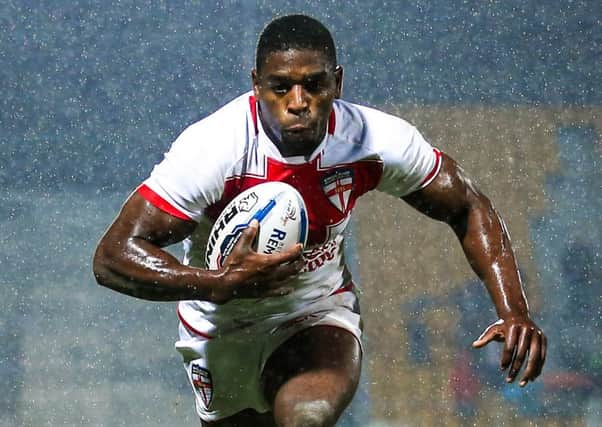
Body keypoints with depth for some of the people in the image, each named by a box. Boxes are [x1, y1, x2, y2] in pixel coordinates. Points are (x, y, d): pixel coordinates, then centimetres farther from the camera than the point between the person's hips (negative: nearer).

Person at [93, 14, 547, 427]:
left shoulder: (376, 141, -21)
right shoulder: (212, 149, -29)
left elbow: (468, 206, -4)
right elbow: (113, 255, -30)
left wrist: (514, 310, -17)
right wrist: (222, 284, -44)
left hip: (319, 318, 0)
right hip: (223, 334, 0)